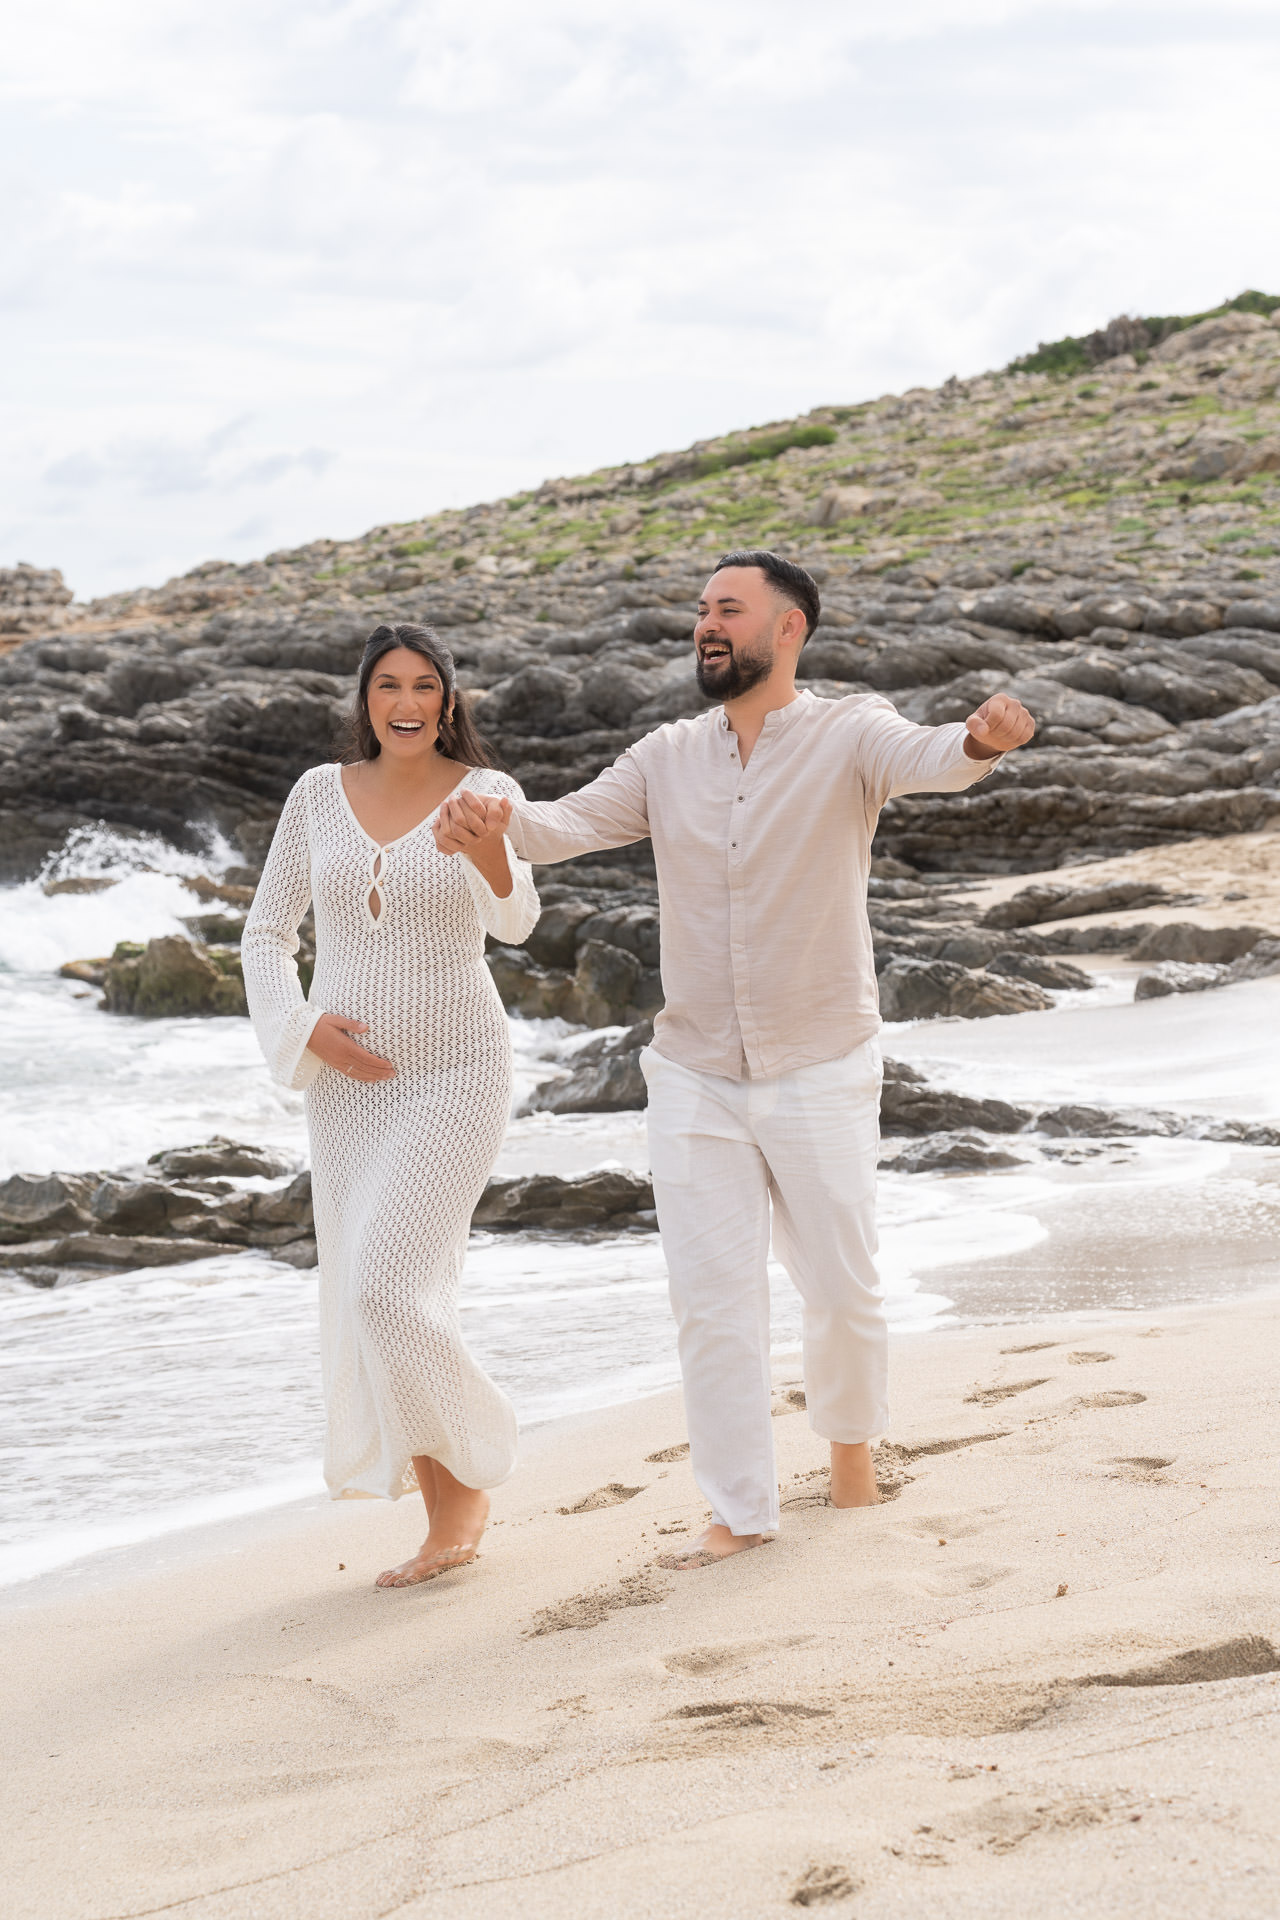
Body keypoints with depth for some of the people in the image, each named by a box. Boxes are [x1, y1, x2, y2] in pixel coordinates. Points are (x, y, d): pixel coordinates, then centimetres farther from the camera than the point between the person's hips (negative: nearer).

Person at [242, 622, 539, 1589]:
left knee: (387, 1290, -17)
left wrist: (490, 853, -47)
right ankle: (453, 1521, 19)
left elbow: (516, 921, -25)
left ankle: (463, 1478, 5)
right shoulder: (320, 794, 3)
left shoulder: (488, 793, -8)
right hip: (350, 1078, 5)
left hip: (456, 1075, -5)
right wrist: (303, 1028, -9)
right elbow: (268, 934, 9)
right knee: (372, 1303, 6)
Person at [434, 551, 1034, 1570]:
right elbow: (574, 823, -5)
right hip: (696, 1075, 3)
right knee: (713, 1296, 1)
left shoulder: (847, 736, -9)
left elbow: (925, 759, -28)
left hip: (819, 1074, -3)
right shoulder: (669, 758, 5)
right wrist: (496, 818, -28)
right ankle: (741, 1511, 10)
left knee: (842, 1285, 7)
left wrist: (983, 739, -53)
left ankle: (852, 1439, 36)